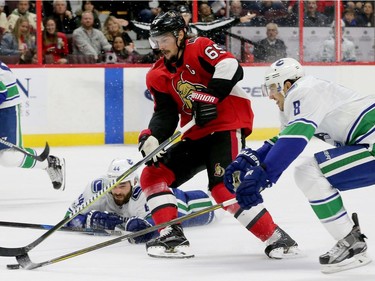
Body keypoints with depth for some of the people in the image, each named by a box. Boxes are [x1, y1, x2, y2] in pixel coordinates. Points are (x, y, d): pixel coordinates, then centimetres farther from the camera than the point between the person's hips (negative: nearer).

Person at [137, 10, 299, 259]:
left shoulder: (199, 48, -8)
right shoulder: (158, 77, 10)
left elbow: (231, 68, -24)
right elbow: (165, 114, 3)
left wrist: (209, 98, -31)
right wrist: (151, 138, -16)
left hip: (227, 127, -8)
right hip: (195, 136, 8)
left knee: (224, 188, -25)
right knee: (153, 176, -1)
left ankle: (277, 238, -19)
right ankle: (172, 237, -3)